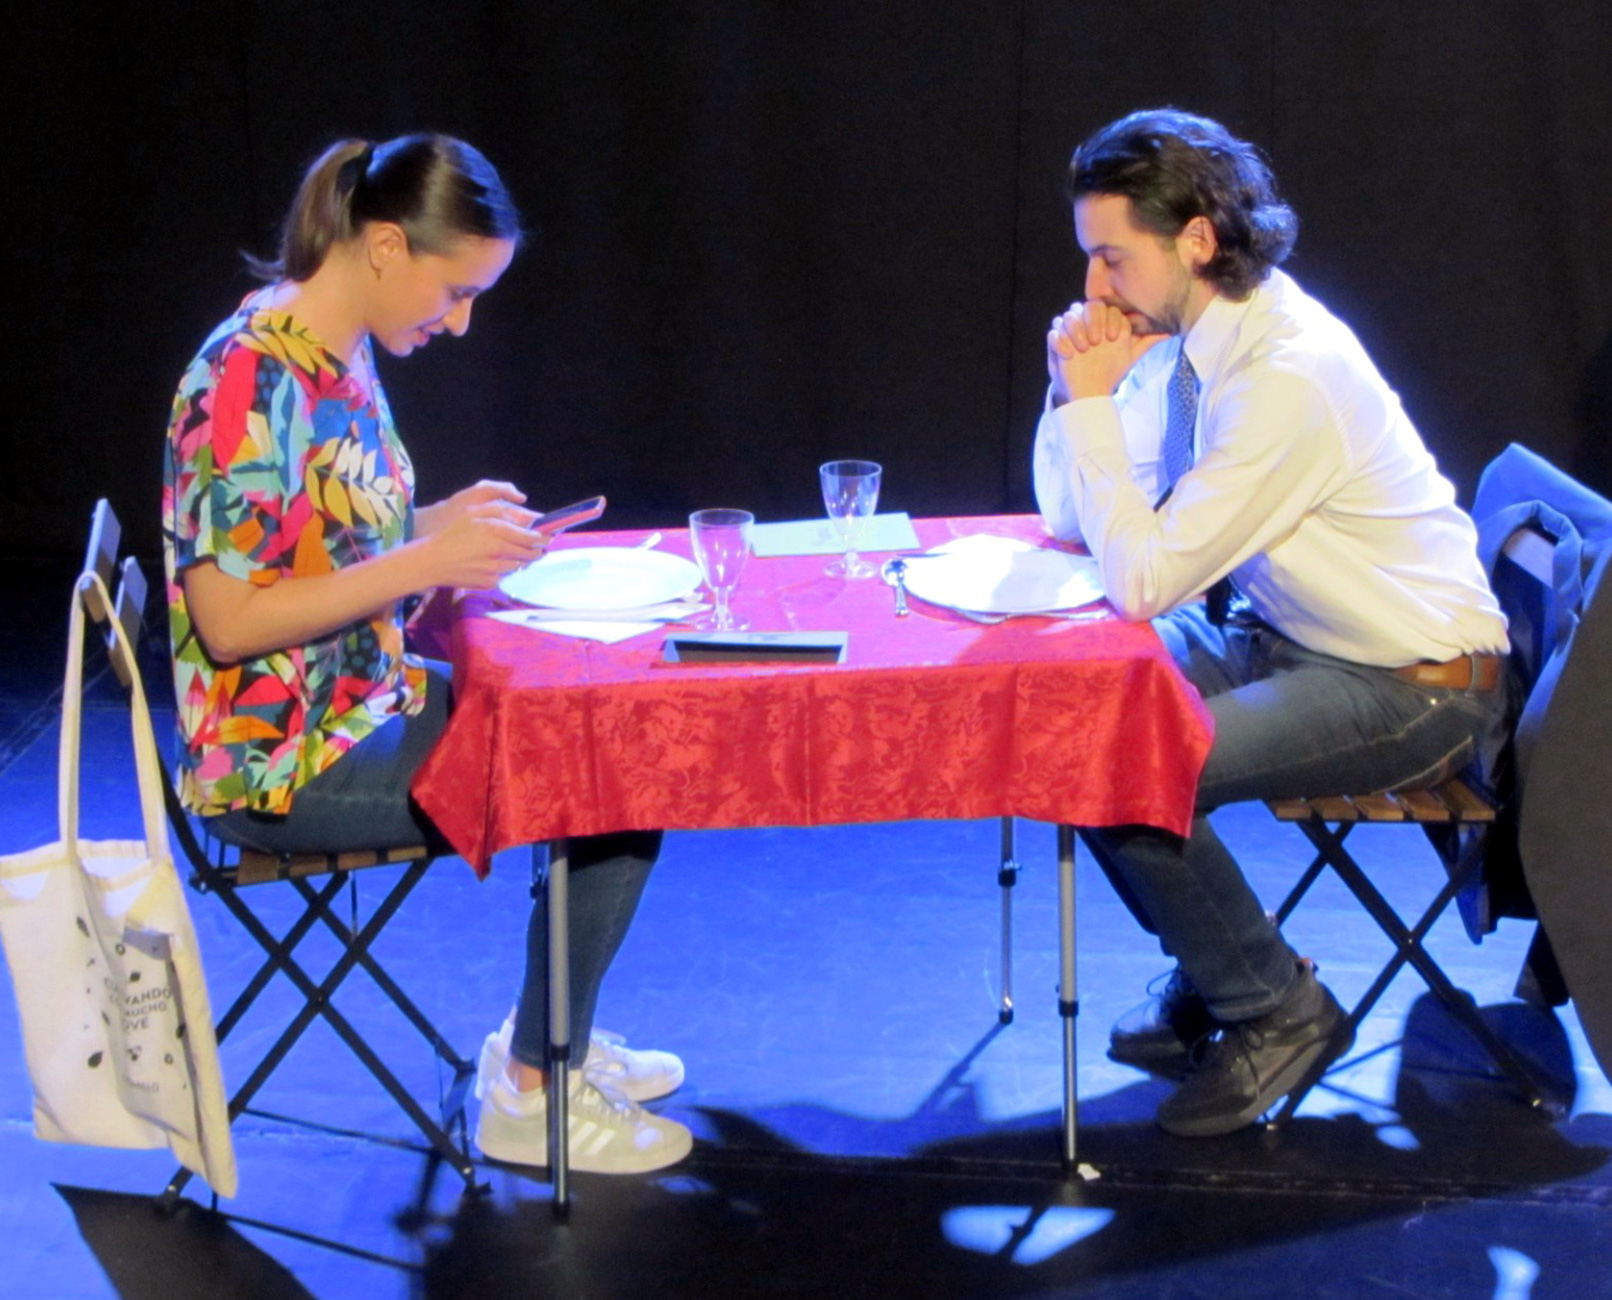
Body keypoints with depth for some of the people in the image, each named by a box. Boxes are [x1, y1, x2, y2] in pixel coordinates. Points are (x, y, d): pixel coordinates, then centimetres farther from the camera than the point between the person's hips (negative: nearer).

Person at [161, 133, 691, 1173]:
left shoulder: (342, 356, 6)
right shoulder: (254, 378, -22)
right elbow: (229, 617, -26)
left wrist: (448, 523, 0)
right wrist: (429, 561, -25)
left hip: (363, 705, 10)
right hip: (283, 763, -9)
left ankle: (548, 1038, 20)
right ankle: (529, 1096, 3)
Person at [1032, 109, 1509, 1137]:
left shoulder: (1291, 376, -27)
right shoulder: (1185, 336, 1)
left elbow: (1142, 582, -28)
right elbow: (1071, 518, 7)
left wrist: (1093, 401, -23)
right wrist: (1075, 390, -10)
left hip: (1413, 685, -9)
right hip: (1294, 642, 9)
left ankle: (1280, 1010, 0)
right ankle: (1218, 973, 16)